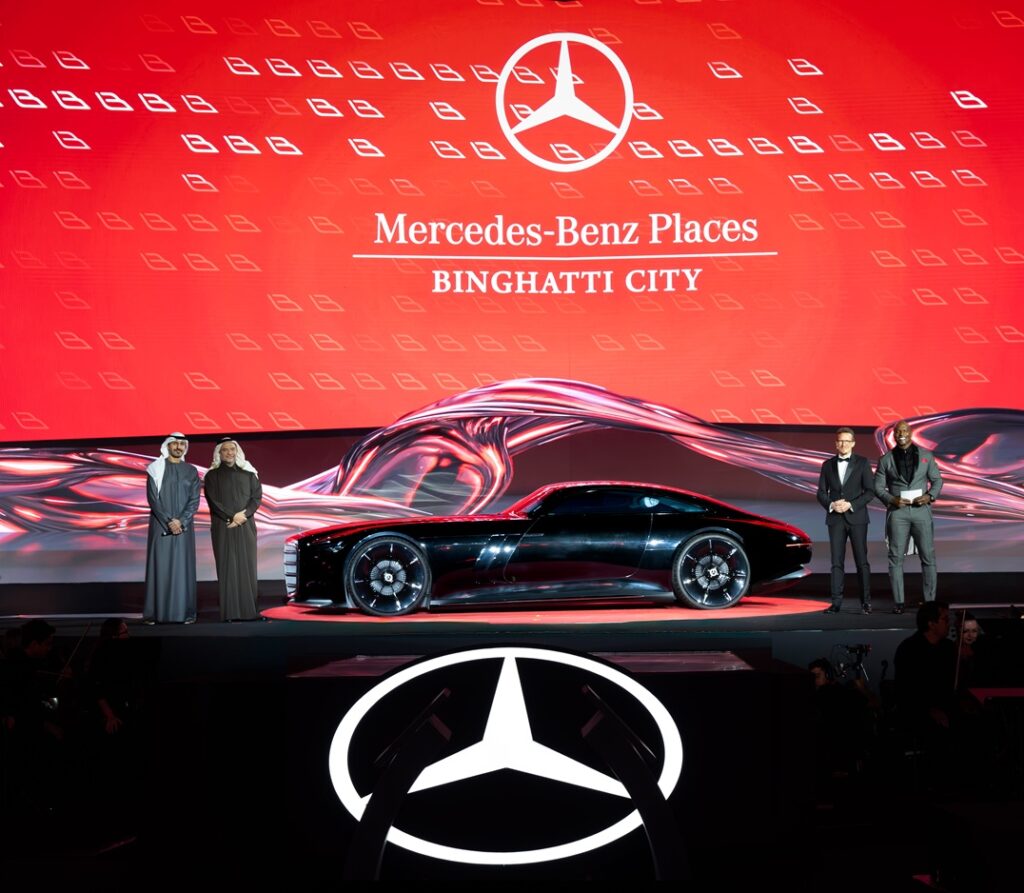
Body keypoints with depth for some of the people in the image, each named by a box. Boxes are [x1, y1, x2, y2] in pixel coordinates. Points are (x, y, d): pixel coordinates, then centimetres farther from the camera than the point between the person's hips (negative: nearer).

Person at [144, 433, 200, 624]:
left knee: (183, 567, -1)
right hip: (160, 525, -2)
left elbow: (194, 500, 2)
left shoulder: (191, 471, 9)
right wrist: (169, 521, -13)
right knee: (159, 566, -4)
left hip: (184, 526, 2)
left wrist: (181, 521, -11)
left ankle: (183, 612, 0)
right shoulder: (156, 469, 2)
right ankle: (156, 612, -3)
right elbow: (153, 498, -5)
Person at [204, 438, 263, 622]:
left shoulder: (248, 473, 12)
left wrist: (244, 514, -11)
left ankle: (249, 610, 1)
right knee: (227, 567, -5)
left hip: (246, 526, 2)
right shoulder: (212, 475, 6)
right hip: (223, 528, -2)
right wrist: (232, 517, -12)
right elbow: (213, 501, -3)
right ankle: (229, 612, -7)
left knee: (247, 567, -1)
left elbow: (257, 496, 4)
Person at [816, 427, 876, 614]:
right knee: (837, 562, 1)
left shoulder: (863, 463, 2)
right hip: (835, 518, 2)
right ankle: (836, 602, 1)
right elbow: (821, 492, 8)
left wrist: (851, 504, -15)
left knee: (862, 561, -1)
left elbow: (870, 491, -3)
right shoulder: (828, 465, 9)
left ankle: (866, 602, 4)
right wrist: (831, 505, -11)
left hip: (857, 518, -2)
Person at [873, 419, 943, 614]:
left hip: (921, 509, 1)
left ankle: (930, 600, 6)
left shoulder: (926, 455, 8)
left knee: (928, 556, 0)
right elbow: (878, 487, 5)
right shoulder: (886, 460, 5)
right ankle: (898, 602, 2)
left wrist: (930, 496, -9)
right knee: (896, 558, -2)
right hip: (897, 511, -1)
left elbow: (937, 480, 10)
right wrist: (891, 500, -12)